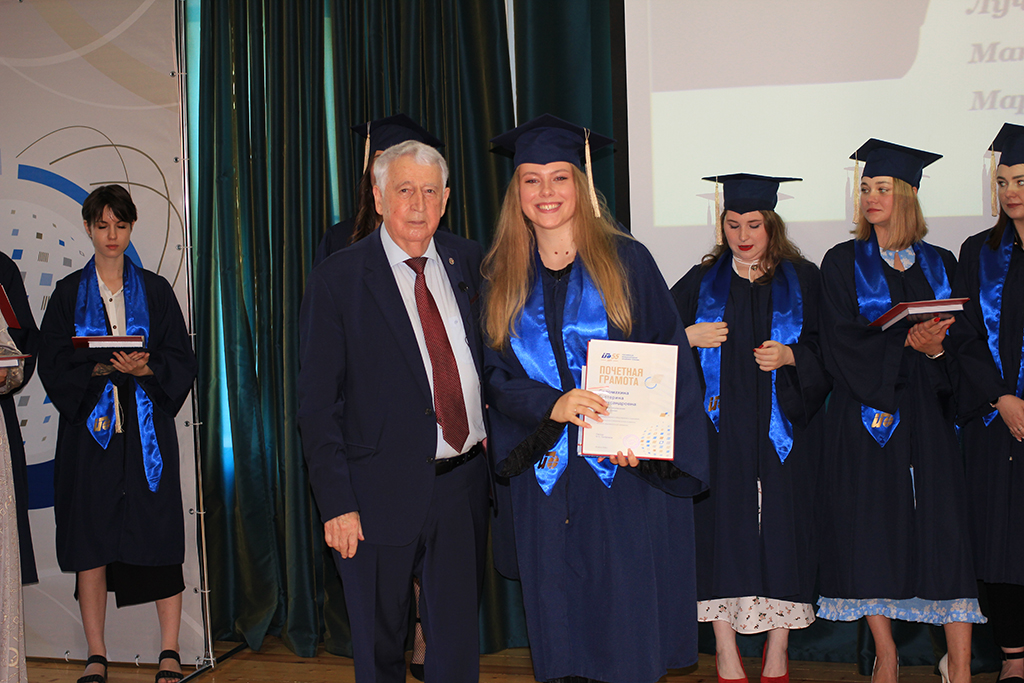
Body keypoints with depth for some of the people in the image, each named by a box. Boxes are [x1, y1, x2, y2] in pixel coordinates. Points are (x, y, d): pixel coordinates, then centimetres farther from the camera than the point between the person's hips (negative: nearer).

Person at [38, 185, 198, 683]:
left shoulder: (155, 290, 9)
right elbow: (53, 363, 1)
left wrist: (145, 369, -15)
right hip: (89, 431, 0)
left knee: (159, 536, -2)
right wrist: (100, 367, -16)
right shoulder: (69, 294, 8)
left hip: (146, 430, 0)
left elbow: (182, 360, 4)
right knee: (91, 541, 1)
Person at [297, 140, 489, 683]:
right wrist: (336, 503, -13)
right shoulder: (337, 280, -7)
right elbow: (317, 404, -8)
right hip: (382, 494, -3)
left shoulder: (467, 262, 5)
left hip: (462, 481, 4)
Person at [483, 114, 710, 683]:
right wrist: (553, 405, -16)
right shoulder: (502, 275, 7)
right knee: (561, 612, 8)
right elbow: (496, 374, 4)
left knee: (628, 612, 0)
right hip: (546, 476, 3)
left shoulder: (626, 261, -1)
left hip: (627, 471, -2)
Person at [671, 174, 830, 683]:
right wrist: (690, 337, -11)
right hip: (721, 427, 0)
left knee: (781, 523, -1)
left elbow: (830, 351, 4)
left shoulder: (803, 280, 7)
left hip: (782, 427, 0)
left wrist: (791, 357, -13)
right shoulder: (702, 282, 9)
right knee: (722, 525, -3)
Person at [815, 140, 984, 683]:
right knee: (871, 530, 0)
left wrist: (936, 350, -13)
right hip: (864, 414, -1)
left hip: (928, 416, 1)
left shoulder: (941, 265, 12)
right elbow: (841, 343, -7)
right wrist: (909, 343, -18)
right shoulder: (843, 263, 5)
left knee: (944, 530, -5)